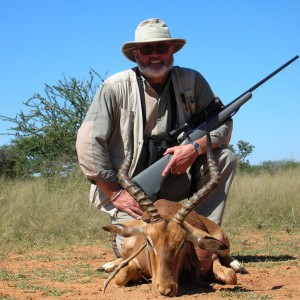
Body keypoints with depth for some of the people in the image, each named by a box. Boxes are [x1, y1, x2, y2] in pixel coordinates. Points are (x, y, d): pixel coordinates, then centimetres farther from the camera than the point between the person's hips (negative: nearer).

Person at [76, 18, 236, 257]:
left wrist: (196, 148, -22)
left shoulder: (191, 81, 0)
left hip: (176, 185, 4)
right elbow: (88, 142, -14)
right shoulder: (116, 88, -10)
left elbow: (223, 123, -1)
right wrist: (115, 194, -17)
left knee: (225, 157, -15)